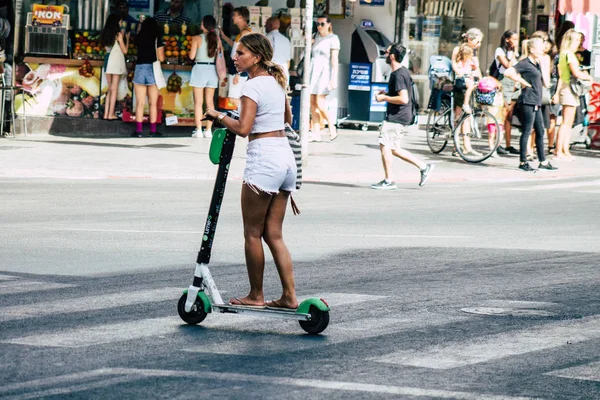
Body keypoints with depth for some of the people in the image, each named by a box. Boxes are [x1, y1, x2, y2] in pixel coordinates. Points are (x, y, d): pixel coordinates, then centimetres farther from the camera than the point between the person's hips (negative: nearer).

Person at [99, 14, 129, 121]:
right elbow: (124, 50, -8)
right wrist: (127, 39, 6)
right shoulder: (118, 34, -10)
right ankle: (111, 114, -1)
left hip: (108, 61, 6)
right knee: (114, 89, -1)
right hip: (117, 62, -6)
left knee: (109, 89, 13)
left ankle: (106, 113, 10)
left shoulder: (105, 34, 8)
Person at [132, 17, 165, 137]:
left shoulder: (139, 38, 2)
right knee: (153, 104, 6)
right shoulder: (157, 40, -5)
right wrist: (162, 51, 15)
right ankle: (153, 130, 5)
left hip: (140, 69, 2)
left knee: (140, 103, 4)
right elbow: (161, 58, -7)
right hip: (153, 70, -1)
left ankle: (138, 130, 0)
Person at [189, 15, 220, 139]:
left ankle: (199, 130, -6)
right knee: (210, 102, 7)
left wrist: (192, 51, 12)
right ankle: (208, 130, 6)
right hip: (212, 69, 4)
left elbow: (191, 56, -8)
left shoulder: (197, 38, -8)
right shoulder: (216, 39, 2)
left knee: (198, 102, -1)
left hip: (199, 68, -4)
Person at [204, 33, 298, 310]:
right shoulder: (277, 82, 14)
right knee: (273, 234, 10)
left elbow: (243, 129, -21)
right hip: (285, 156, 9)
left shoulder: (253, 86, -12)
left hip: (263, 158, -9)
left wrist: (219, 116, -6)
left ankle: (256, 295, 8)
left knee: (253, 233, 3)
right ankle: (289, 295, 6)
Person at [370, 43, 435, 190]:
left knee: (384, 145, -4)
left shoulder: (398, 74, -19)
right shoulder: (403, 71, 13)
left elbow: (403, 99, -26)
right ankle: (423, 167, 16)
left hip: (396, 117, -10)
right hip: (400, 116, 10)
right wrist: (387, 94, 14)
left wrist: (384, 98, -16)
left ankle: (389, 181, 2)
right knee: (394, 149, 14)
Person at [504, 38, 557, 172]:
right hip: (527, 102, -9)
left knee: (540, 132, 11)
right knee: (526, 131, -5)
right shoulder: (525, 63, -11)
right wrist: (524, 82, -17)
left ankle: (543, 162, 16)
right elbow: (508, 72, -24)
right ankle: (523, 162, 0)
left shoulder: (536, 64, 17)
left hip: (536, 103, 9)